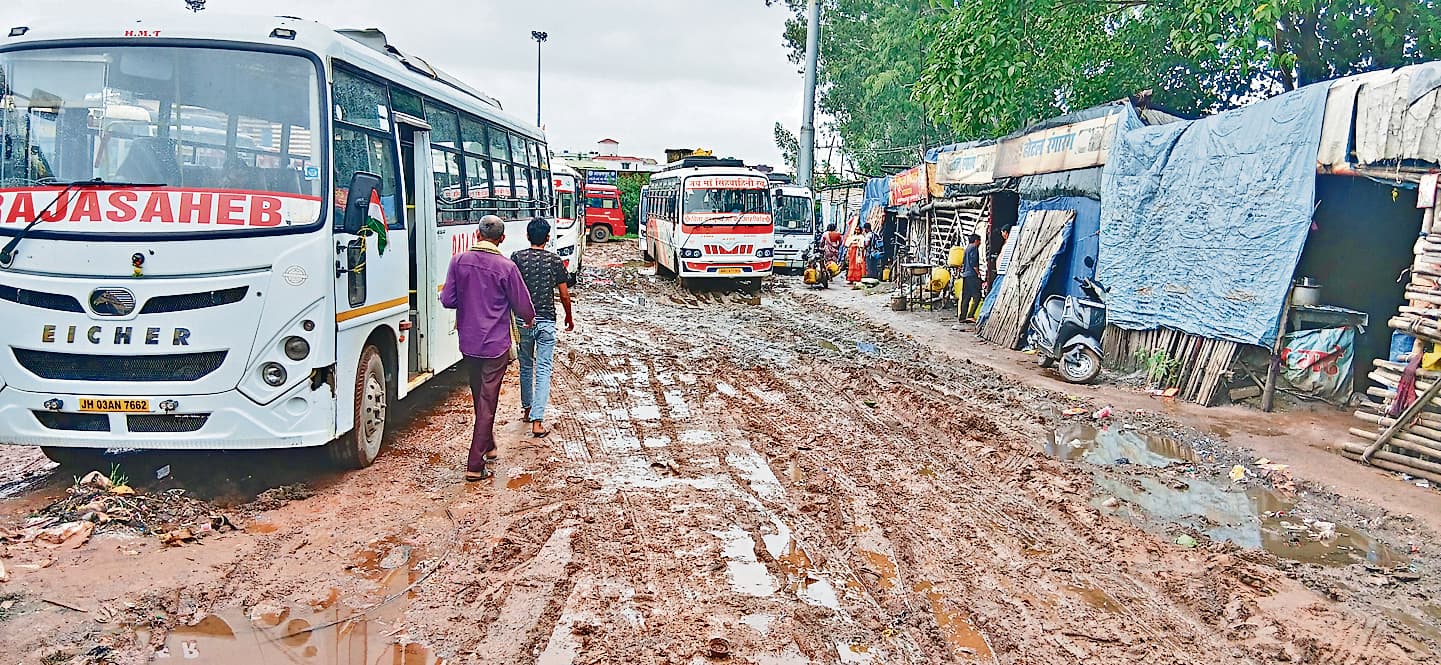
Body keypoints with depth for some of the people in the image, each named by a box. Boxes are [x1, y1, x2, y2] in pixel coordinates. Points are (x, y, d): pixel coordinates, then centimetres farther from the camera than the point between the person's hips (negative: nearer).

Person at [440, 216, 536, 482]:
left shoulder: (459, 261, -3)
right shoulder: (506, 267, -13)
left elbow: (447, 300, -1)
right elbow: (523, 306, -7)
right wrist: (529, 318, 15)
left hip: (468, 342, 4)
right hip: (495, 343, -4)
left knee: (479, 398, 22)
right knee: (487, 402, 1)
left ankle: (487, 446, 38)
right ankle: (475, 465, 1)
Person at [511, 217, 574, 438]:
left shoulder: (517, 258, -3)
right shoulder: (555, 260, -2)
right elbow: (564, 294, 2)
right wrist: (569, 317, 17)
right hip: (546, 320, -1)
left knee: (526, 366, 20)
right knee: (543, 370, -2)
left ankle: (527, 409, 35)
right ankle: (537, 421, -10)